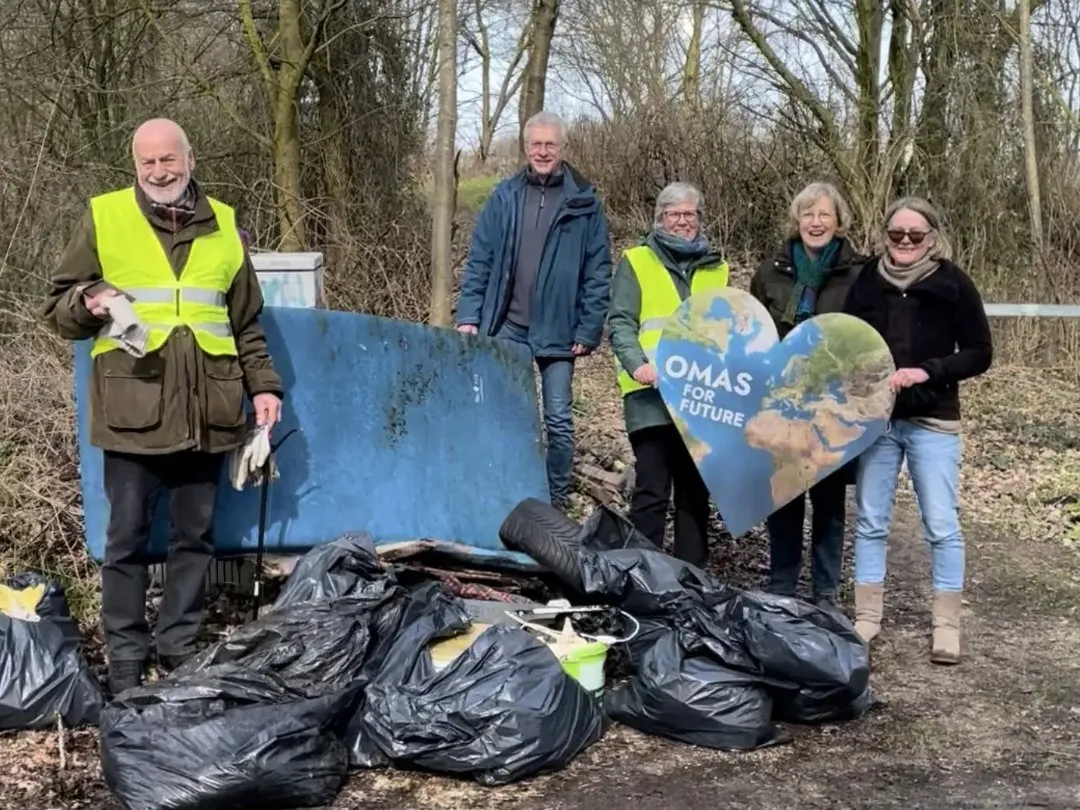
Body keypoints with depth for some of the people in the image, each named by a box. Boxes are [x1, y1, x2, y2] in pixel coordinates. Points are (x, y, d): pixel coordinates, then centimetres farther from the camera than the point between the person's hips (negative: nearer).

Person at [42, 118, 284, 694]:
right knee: (127, 538, 3)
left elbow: (246, 323, 19)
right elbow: (58, 310, 7)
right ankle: (125, 657, 14)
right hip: (133, 410, -3)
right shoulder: (103, 217, 3)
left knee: (194, 536, 10)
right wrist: (88, 302, -14)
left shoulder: (223, 225, 12)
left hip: (205, 411, 3)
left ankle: (181, 646, 22)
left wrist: (263, 384, 10)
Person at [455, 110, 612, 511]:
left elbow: (598, 272, -1)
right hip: (506, 328, 2)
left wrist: (588, 330, -6)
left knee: (559, 420, 4)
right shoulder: (505, 196, 4)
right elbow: (479, 261, 5)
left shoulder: (584, 202, -1)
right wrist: (469, 316, -3)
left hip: (557, 331, -2)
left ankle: (557, 502, 17)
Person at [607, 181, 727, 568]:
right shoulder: (636, 262, 8)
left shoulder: (716, 268, 20)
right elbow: (620, 323, -1)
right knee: (652, 490, -7)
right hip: (652, 394, -4)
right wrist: (637, 364, -18)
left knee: (696, 491, 8)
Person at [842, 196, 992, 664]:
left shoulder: (953, 284, -5)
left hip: (932, 422, -2)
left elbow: (979, 354, -4)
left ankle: (947, 626, 11)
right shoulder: (867, 280, 2)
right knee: (870, 522, 7)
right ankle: (866, 619, 18)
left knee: (941, 526, 1)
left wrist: (927, 370, -17)